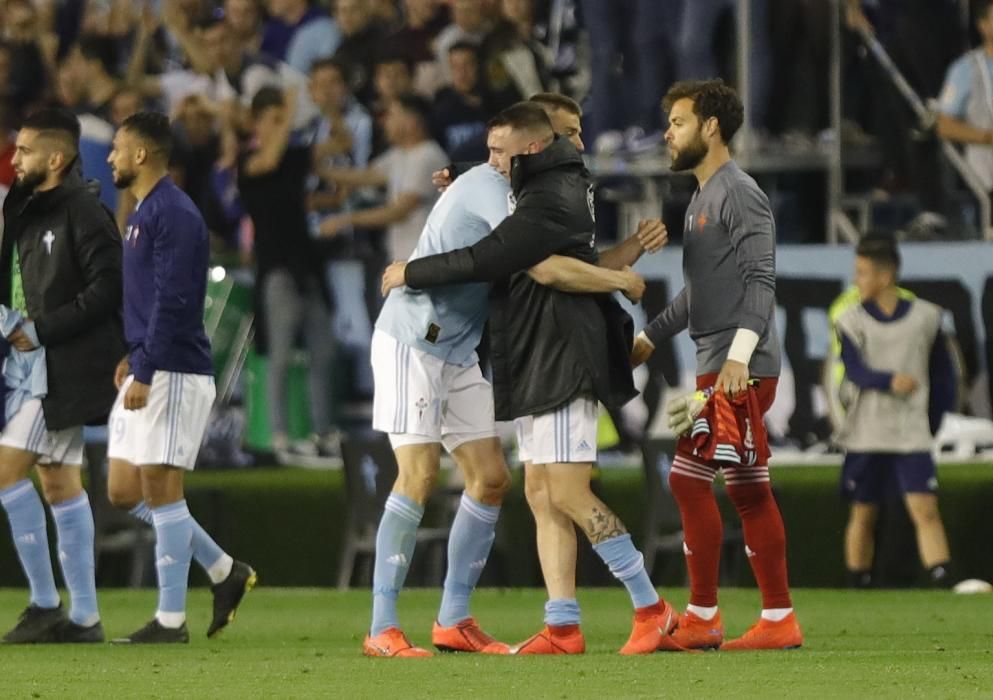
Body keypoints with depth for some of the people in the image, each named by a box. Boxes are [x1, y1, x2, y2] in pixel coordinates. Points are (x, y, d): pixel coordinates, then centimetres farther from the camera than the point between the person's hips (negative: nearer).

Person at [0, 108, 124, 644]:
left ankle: (44, 603, -8)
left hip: (64, 367, -9)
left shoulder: (82, 212, -13)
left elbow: (108, 286, -20)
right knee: (60, 483, 10)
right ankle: (84, 616, 13)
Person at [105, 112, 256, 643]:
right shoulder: (144, 212, 17)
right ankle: (224, 572, 17)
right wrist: (133, 357, 15)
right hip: (147, 372, 10)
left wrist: (144, 371, -22)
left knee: (159, 487, -7)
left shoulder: (173, 214, -14)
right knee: (124, 490, 9)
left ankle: (171, 619, -3)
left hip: (172, 374, -10)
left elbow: (171, 300, -20)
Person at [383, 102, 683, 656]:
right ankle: (564, 628, 7)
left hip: (563, 361, -11)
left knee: (570, 494, -13)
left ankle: (652, 610, -9)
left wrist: (411, 273, -9)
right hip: (540, 363, 11)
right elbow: (511, 242, 36)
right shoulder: (557, 187, 16)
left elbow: (487, 260, -22)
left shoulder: (550, 203, -17)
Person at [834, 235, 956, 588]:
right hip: (866, 436, 1)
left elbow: (943, 374, 9)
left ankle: (942, 583, -16)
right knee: (863, 515, 7)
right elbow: (856, 371, -13)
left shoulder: (926, 317, 1)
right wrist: (890, 382, -30)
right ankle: (859, 586, 18)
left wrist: (934, 419, 3)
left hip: (912, 436, -1)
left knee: (926, 509, -12)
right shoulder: (851, 320, 0)